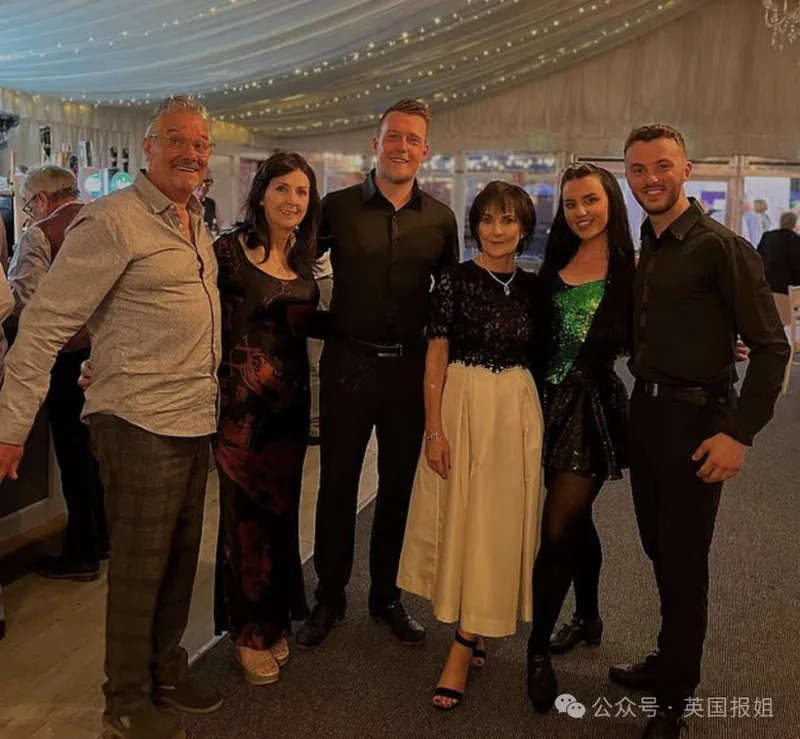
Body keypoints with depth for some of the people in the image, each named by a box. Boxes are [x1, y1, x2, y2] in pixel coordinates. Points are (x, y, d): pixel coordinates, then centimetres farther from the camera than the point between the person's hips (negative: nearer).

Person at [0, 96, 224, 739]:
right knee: (138, 570, 4)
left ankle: (167, 671, 35)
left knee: (181, 560, 17)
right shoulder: (113, 221, -13)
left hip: (195, 422, 8)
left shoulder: (196, 224, 12)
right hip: (140, 425, -7)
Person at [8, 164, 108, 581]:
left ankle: (82, 553, 13)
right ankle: (102, 537, 30)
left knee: (74, 452, 3)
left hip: (68, 355, -6)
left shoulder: (41, 234, -11)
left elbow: (21, 298, -17)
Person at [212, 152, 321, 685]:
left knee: (282, 510, 13)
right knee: (248, 515, 3)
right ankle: (250, 632, 20)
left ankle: (276, 621, 29)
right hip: (243, 399, -5)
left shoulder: (304, 256, 10)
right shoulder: (230, 249, -8)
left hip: (290, 400, 5)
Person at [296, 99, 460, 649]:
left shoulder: (440, 219, 4)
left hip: (411, 367, 2)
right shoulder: (338, 207, -1)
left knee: (399, 486, 11)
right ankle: (329, 598, 23)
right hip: (348, 362, -1)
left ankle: (387, 596, 28)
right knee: (337, 484, 7)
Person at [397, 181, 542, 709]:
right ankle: (473, 631, 24)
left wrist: (538, 422, 7)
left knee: (501, 522, 4)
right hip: (464, 405, -3)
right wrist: (434, 431, -12)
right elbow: (436, 358, -7)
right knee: (464, 519, 5)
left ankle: (464, 647, 14)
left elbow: (538, 355, 12)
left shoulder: (533, 286, 6)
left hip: (518, 409, 3)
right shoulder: (456, 280, -5)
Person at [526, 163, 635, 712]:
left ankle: (538, 651, 6)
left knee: (556, 528, -6)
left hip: (595, 406, -5)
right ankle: (588, 619, 37)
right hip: (552, 402, 5)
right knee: (576, 520, 18)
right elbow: (539, 336, 8)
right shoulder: (554, 265, 8)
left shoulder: (631, 270, -7)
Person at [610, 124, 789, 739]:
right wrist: (640, 398, 6)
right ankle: (667, 660, 36)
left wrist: (741, 432, -20)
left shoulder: (721, 247, -12)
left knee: (684, 561, 4)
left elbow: (771, 347, -15)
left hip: (694, 420, -6)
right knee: (658, 551, 17)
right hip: (644, 412, 7)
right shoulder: (642, 250, 10)